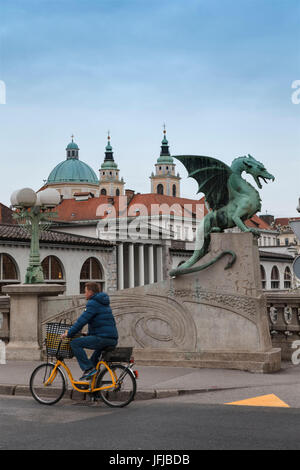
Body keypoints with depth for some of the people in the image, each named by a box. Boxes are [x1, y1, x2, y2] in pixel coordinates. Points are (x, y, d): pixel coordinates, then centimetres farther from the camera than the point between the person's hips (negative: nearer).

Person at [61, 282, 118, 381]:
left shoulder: (92, 303, -8)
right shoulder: (103, 303, 22)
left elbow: (82, 321, -13)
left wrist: (68, 334, -7)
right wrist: (88, 335, 28)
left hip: (102, 338, -10)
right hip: (113, 339, 10)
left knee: (75, 343, -9)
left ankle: (88, 369, -11)